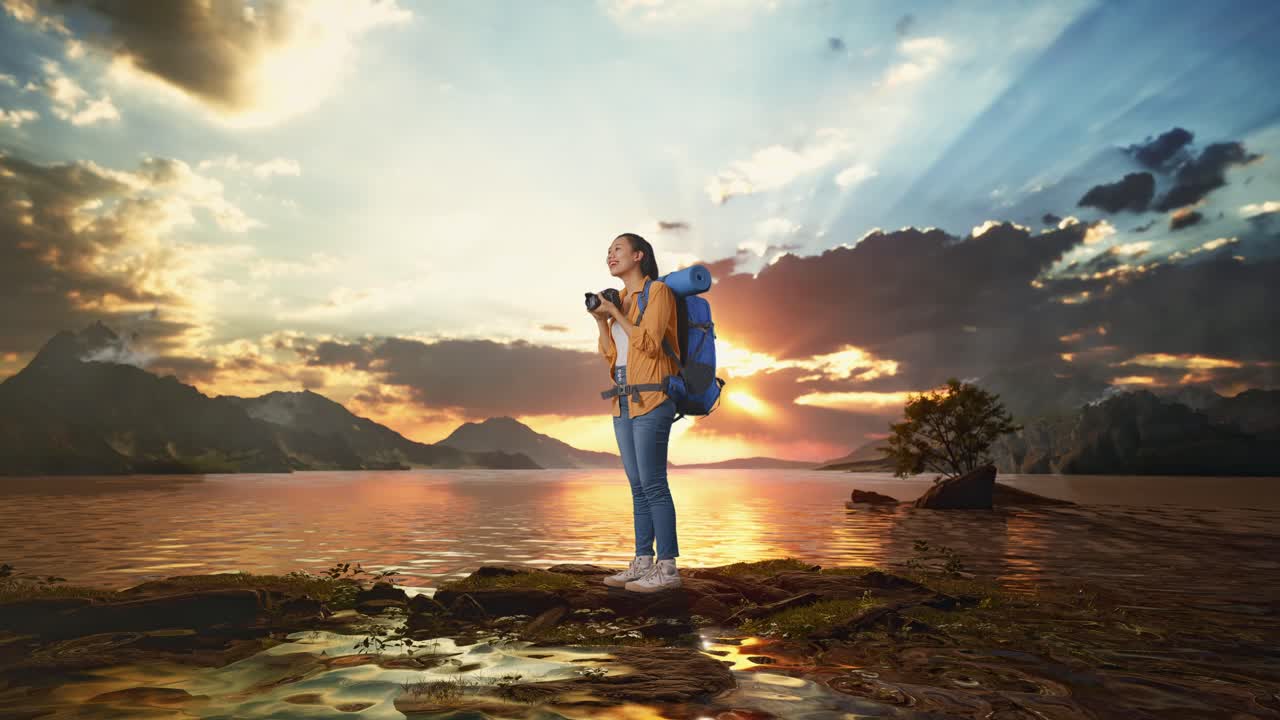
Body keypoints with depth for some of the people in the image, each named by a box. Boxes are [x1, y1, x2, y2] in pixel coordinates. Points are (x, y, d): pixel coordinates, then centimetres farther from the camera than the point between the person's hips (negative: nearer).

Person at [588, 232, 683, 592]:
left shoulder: (657, 290, -3)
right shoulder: (620, 299, 18)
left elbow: (649, 342, -14)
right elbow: (610, 354, 16)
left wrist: (615, 313, -10)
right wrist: (600, 320, 3)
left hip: (650, 398, -8)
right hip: (624, 399, 8)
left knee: (652, 484, -10)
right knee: (638, 485, 8)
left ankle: (667, 567, -5)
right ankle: (642, 562, 13)